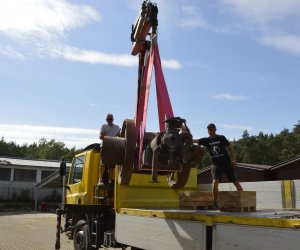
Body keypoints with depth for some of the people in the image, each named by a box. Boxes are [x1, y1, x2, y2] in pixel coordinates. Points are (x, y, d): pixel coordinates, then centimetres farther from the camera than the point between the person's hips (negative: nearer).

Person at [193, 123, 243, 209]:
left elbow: (230, 148, 3)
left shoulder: (221, 138, -1)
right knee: (215, 182, -16)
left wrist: (233, 159, -8)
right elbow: (194, 140, -6)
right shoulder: (206, 140, 2)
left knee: (236, 182, 3)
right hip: (216, 165, 1)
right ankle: (215, 204, -6)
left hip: (227, 163, -1)